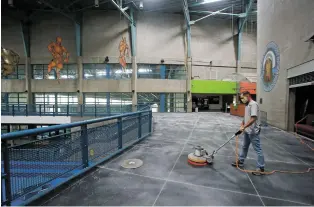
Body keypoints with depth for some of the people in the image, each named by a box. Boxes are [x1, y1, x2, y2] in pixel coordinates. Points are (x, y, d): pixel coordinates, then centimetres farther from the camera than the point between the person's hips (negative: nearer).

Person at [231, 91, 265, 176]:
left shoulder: (253, 104, -19)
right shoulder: (247, 105, 12)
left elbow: (253, 119, -27)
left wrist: (244, 127, -25)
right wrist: (242, 125, 14)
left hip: (253, 132, -10)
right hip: (247, 131, 10)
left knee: (258, 149, 0)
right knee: (244, 147, 20)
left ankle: (261, 168, 10)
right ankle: (240, 161, 33)